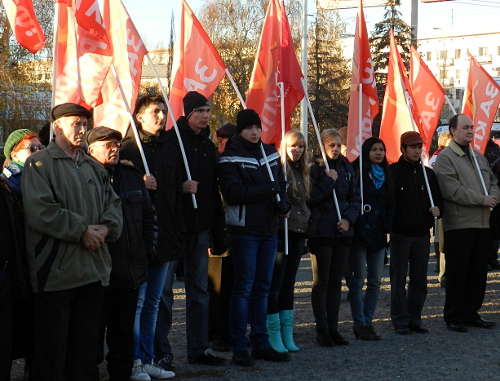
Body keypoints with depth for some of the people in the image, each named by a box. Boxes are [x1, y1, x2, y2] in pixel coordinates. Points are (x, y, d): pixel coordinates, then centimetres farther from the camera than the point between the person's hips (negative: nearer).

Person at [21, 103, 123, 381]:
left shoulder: (95, 168, 19)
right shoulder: (39, 164, -3)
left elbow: (113, 203, 17)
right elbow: (40, 211, -14)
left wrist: (106, 228, -5)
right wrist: (82, 231, -14)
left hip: (93, 271, 6)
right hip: (56, 272, -6)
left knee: (86, 345, 12)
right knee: (52, 349, -1)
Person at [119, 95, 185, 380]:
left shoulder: (170, 149, 14)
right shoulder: (129, 148, -4)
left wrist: (179, 233, 10)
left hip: (164, 238, 6)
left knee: (153, 302, 11)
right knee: (137, 300, -6)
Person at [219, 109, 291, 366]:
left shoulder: (270, 153, 13)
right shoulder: (231, 157, -7)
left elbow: (280, 183, 18)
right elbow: (233, 192, -18)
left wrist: (283, 202, -4)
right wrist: (267, 190, -17)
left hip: (268, 229, 6)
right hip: (244, 229, -6)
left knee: (263, 287, 10)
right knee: (244, 287, -4)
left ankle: (261, 343, 18)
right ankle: (239, 347, 2)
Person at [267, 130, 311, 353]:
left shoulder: (302, 172, 16)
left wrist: (306, 226, 15)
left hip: (298, 233, 8)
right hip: (281, 232, -8)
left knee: (289, 283, 12)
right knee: (275, 282, -5)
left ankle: (287, 334, 16)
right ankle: (273, 335, -1)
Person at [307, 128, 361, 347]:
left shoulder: (347, 169, 11)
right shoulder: (314, 168, -6)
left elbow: (356, 198, 10)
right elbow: (310, 198, -15)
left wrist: (349, 219, -5)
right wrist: (329, 180, -16)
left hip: (343, 231, 5)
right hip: (321, 231, -5)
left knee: (336, 281, 9)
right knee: (321, 281, 0)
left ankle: (333, 328, 15)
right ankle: (322, 331, 4)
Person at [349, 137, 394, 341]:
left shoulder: (385, 175, 15)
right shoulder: (357, 171, -4)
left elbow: (390, 204, 17)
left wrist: (388, 226, 4)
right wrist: (352, 219, -16)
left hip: (378, 234, 6)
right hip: (359, 233, -6)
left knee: (375, 281, 6)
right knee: (358, 280, -1)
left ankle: (368, 321, 14)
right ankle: (360, 323, 4)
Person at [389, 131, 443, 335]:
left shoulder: (428, 173, 12)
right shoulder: (393, 171, -2)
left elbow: (438, 198, 18)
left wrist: (437, 209, -3)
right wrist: (392, 222, -16)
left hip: (422, 234, 4)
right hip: (400, 234, -4)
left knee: (419, 280, 8)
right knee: (399, 280, 0)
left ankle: (415, 319, 17)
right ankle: (400, 320, 7)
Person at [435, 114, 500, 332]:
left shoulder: (479, 158, 19)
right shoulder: (445, 158, -7)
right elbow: (452, 190, -17)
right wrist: (482, 200, -14)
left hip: (482, 224, 8)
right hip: (459, 224, -7)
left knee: (479, 272, 11)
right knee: (457, 273, -2)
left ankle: (471, 313, 21)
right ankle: (453, 317, 6)